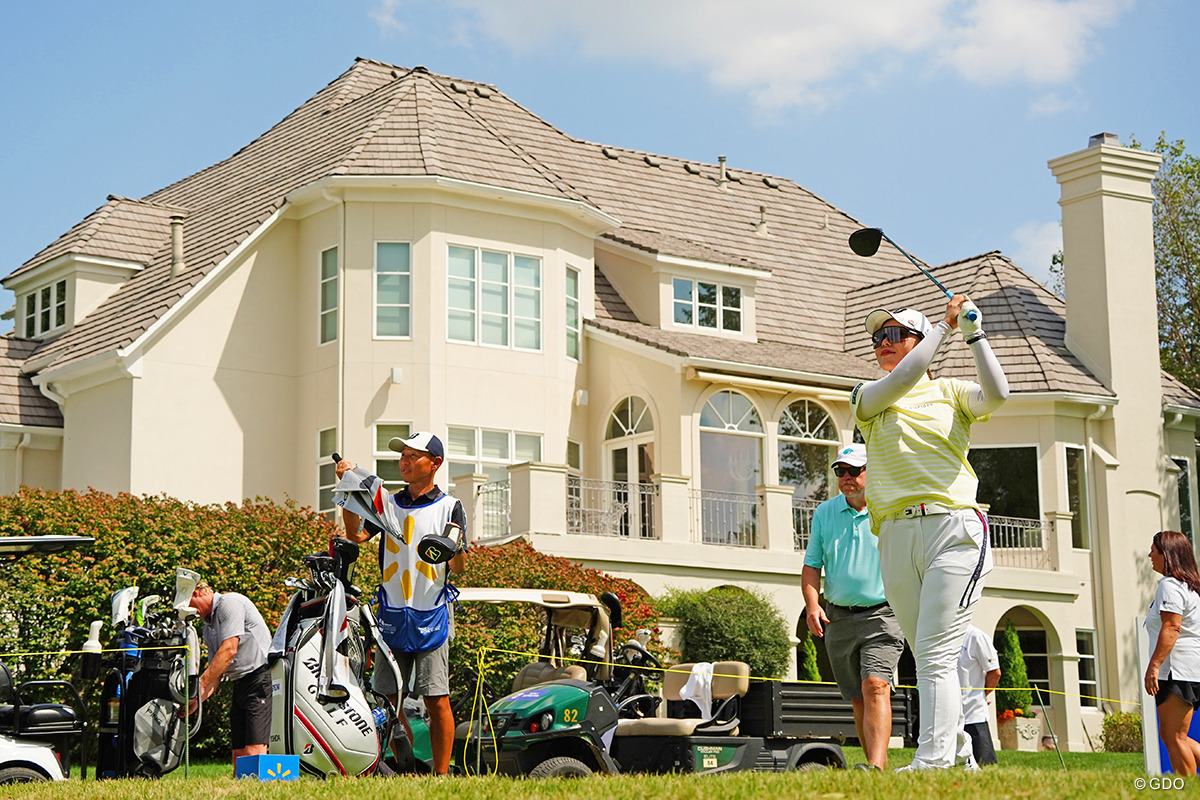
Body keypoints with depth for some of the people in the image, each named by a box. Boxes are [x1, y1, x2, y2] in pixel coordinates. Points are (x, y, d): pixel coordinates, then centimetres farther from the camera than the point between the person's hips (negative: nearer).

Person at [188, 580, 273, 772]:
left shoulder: (229, 602, -6)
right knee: (238, 751, 2)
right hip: (240, 684, 9)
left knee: (254, 748, -19)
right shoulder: (208, 627, 22)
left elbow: (229, 650, -15)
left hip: (261, 678, -9)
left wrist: (202, 683, -13)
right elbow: (215, 672, 19)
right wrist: (198, 699, 3)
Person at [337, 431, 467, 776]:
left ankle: (440, 775, -1)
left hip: (432, 615, -3)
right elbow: (357, 535, -3)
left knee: (437, 701, -7)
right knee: (391, 701, 4)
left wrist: (456, 548, -26)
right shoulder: (387, 504, 13)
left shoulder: (450, 507, 3)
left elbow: (459, 567, -3)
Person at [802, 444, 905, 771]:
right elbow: (811, 566, 13)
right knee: (858, 699, 7)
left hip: (882, 613, -4)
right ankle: (881, 768, 17)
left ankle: (876, 766, -30)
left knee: (875, 687, -21)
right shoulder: (824, 513, 10)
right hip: (838, 618, 4)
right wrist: (812, 606, -2)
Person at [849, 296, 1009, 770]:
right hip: (896, 534, 3)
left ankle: (933, 760, -18)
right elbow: (900, 381, -5)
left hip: (953, 530, -3)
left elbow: (996, 394, -7)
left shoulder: (950, 393, 14)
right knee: (927, 658, 5)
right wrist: (945, 325, 0)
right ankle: (961, 756, 17)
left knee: (936, 655, -14)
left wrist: (973, 334, -5)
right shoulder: (868, 398, 15)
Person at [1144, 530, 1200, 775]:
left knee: (1175, 737, -8)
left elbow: (1171, 628, -21)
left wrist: (1154, 665, -24)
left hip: (1178, 670, -10)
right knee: (1168, 735, 13)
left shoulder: (1170, 585, -11)